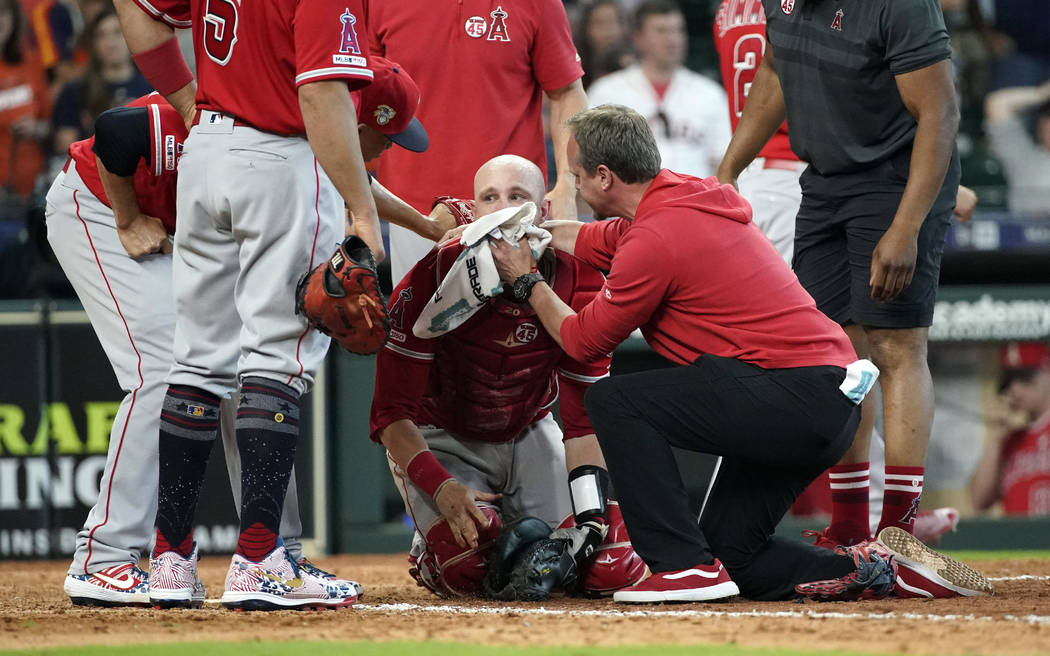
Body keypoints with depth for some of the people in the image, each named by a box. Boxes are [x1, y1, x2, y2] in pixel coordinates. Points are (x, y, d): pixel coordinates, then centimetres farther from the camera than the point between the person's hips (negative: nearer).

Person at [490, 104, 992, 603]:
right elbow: (603, 241, 34)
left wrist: (529, 284, 13)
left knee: (614, 401, -12)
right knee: (730, 556, 16)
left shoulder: (655, 239, -13)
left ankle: (685, 565, -14)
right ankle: (872, 567, 7)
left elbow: (583, 341, -1)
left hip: (795, 395, -10)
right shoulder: (695, 196, 15)